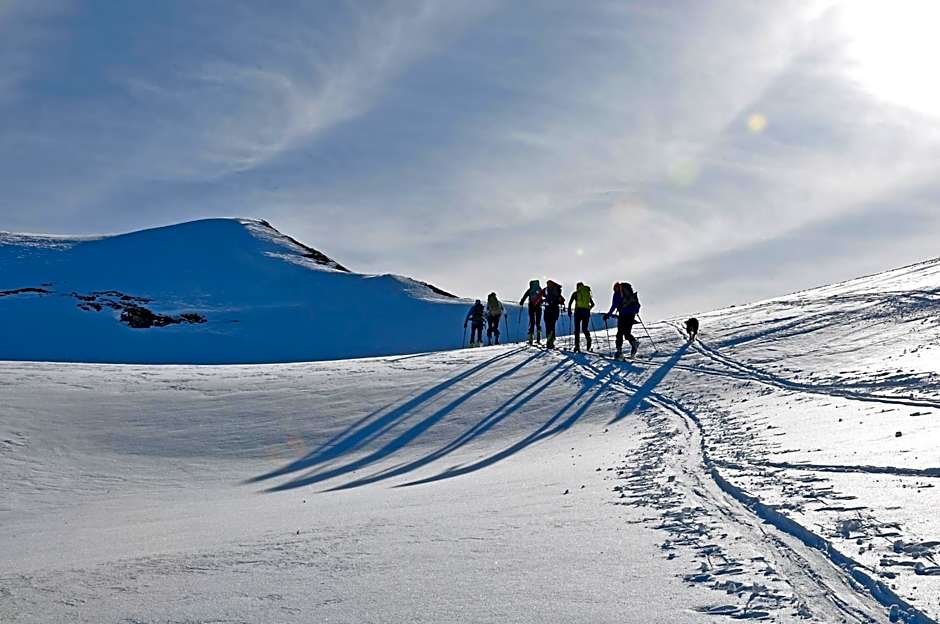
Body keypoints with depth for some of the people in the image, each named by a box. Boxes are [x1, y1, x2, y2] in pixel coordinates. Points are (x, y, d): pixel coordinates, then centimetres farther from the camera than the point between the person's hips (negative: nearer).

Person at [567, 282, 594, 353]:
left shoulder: (575, 293, 8)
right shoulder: (588, 293, 17)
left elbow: (570, 303, -1)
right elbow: (592, 304, 24)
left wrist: (569, 311, 11)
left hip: (578, 311, -3)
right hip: (586, 312, 3)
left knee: (577, 329, 2)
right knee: (585, 328, 11)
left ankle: (577, 345, -10)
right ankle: (588, 338, -21)